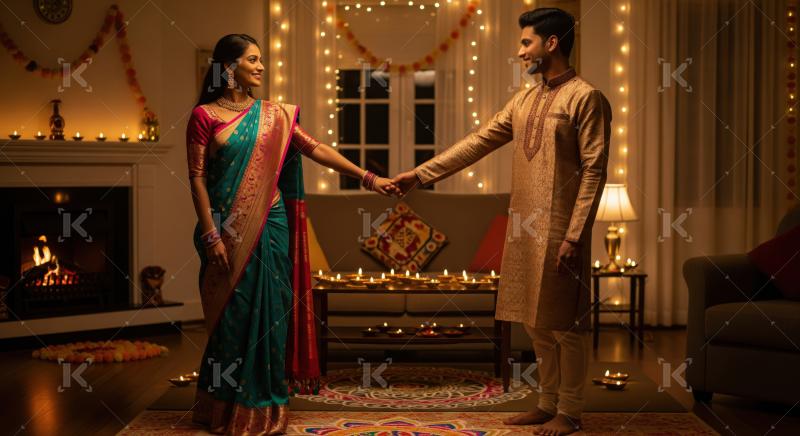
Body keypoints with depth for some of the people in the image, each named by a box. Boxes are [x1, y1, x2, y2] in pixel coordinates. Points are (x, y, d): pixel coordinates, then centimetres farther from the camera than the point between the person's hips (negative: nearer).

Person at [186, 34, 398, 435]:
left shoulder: (272, 115, 8)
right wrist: (211, 234, -13)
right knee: (231, 313, 3)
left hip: (269, 226, 4)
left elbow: (315, 149, 6)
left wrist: (368, 178, 1)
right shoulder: (204, 115, -4)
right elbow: (197, 177, -7)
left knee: (268, 311, 5)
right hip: (228, 229, -3)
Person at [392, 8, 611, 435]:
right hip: (524, 228, 8)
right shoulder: (524, 100, 13)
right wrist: (419, 174, 9)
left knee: (565, 322, 1)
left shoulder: (585, 97, -10)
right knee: (537, 320, 14)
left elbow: (594, 170, -14)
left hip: (559, 231, -8)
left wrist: (573, 236, -19)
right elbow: (478, 142, 14)